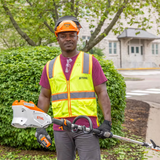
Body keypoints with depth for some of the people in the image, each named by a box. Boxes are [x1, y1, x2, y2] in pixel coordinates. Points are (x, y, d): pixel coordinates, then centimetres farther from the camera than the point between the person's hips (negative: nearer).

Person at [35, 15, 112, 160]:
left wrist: (107, 121, -8)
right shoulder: (50, 66, 11)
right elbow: (44, 97, 15)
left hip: (87, 127, -3)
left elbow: (102, 93, 1)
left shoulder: (90, 61, 3)